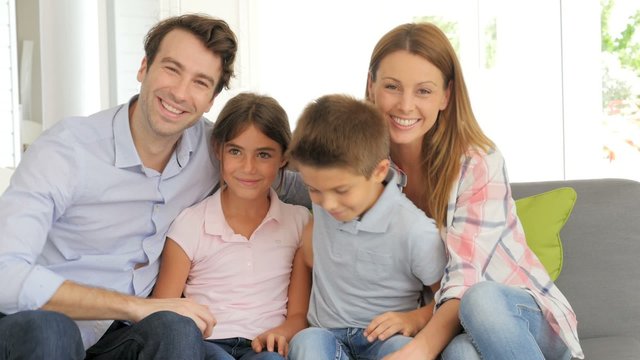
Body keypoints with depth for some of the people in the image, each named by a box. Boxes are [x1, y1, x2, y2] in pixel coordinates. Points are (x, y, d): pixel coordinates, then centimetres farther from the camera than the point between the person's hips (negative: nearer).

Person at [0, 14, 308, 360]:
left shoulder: (212, 146, -2)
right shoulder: (65, 149, -17)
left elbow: (291, 184, 14)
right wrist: (138, 306, -30)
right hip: (34, 331, -3)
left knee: (177, 330, -30)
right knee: (46, 329, -38)